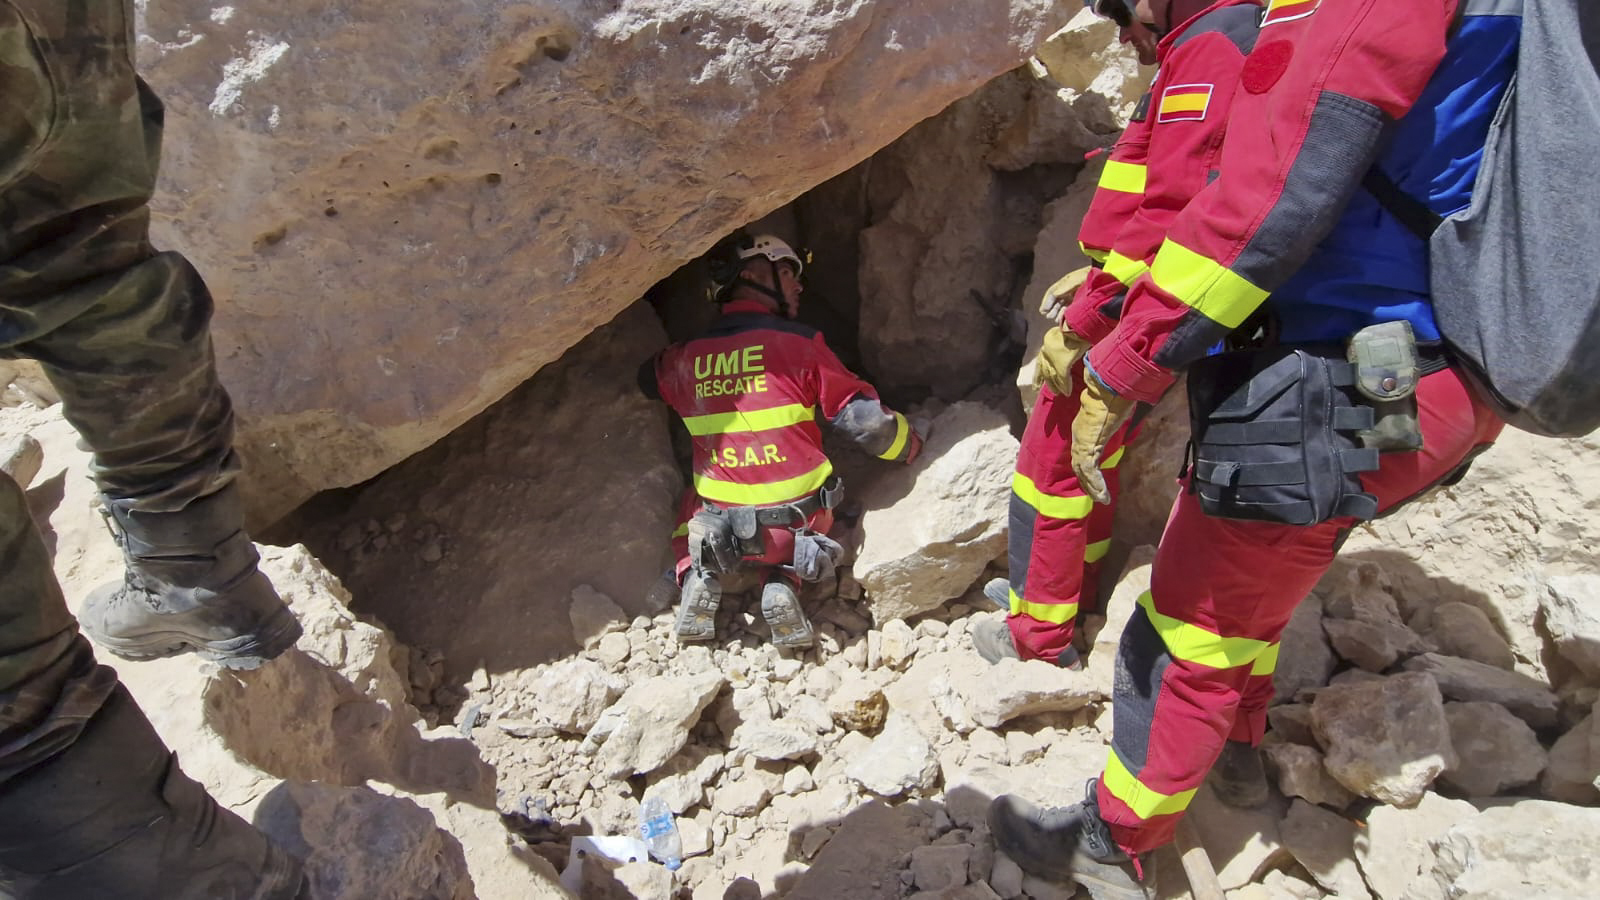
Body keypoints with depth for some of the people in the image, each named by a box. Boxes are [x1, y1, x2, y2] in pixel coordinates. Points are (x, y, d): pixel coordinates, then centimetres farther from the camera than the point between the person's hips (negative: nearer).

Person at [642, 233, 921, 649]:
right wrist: (912, 446, 10)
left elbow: (646, 379, 21)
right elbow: (864, 419, -8)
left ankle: (699, 575, 7)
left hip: (717, 528, 2)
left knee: (693, 505, 35)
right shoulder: (800, 343, -9)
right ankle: (781, 581, 3)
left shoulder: (684, 359, -1)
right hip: (798, 524, -1)